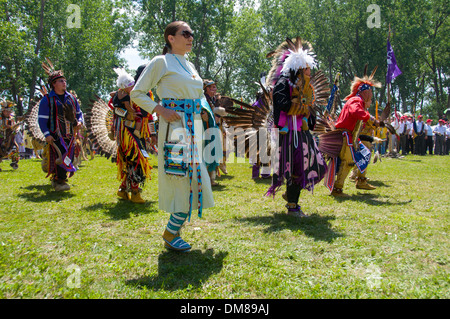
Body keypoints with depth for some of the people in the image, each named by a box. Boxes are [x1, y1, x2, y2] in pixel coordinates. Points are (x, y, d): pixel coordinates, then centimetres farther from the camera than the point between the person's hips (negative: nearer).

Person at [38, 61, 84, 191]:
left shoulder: (71, 98, 15)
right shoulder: (47, 100, -2)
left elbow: (78, 113, 24)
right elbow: (41, 119, -5)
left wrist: (79, 122, 2)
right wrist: (47, 134, -15)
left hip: (70, 135, 6)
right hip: (56, 136, -5)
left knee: (69, 159, 6)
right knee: (60, 157, -15)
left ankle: (56, 180, 22)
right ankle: (59, 181, -4)